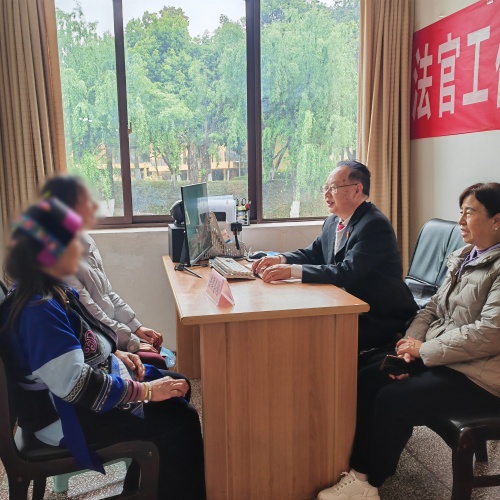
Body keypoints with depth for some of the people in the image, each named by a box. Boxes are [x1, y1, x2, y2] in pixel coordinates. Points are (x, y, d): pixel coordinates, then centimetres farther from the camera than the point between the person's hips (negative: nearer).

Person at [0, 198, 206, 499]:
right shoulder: (39, 310, -29)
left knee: (177, 387, 10)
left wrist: (115, 354, 4)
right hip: (66, 415, -10)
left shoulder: (50, 290, 2)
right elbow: (76, 384, -31)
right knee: (179, 423, -13)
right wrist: (145, 390, -23)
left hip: (78, 395, 10)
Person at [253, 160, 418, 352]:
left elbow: (347, 273, -29)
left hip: (381, 320, -7)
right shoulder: (334, 221, 7)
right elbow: (313, 253, 15)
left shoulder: (375, 225, -20)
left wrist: (293, 270, -32)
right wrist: (281, 259, -6)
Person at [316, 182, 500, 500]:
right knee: (368, 380, -9)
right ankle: (360, 473, -3)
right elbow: (434, 308, 12)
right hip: (438, 356, 8)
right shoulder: (464, 257, 12)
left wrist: (423, 349, -18)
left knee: (393, 400, -21)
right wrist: (411, 343, -6)